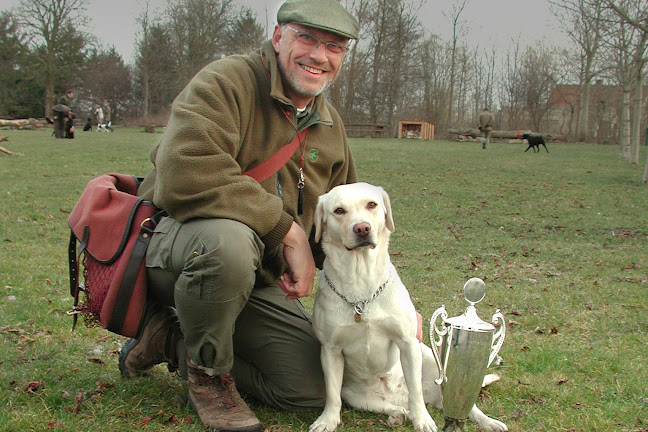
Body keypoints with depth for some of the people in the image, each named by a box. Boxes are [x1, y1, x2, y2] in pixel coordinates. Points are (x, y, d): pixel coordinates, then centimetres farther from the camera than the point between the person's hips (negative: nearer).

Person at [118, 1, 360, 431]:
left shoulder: (331, 125, 9)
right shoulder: (226, 82, -16)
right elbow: (184, 175, -34)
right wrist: (288, 229, -30)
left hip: (258, 279, 7)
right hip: (169, 247, -7)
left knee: (314, 389, -3)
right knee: (228, 239, -42)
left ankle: (175, 340, 11)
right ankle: (207, 369, -10)